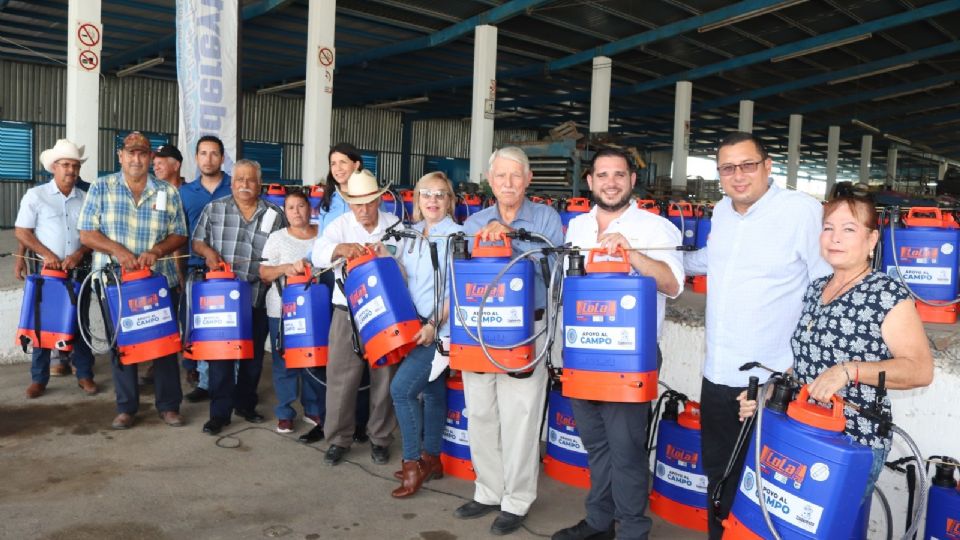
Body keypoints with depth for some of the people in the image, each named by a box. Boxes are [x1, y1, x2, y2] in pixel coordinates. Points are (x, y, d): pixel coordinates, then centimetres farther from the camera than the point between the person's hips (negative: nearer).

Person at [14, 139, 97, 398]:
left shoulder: (86, 199, 7)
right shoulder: (35, 195, 0)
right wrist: (46, 254, -13)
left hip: (79, 270, 2)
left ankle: (85, 375, 13)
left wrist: (79, 254, -10)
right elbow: (21, 231, -2)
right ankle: (39, 379, 11)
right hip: (47, 270, -2)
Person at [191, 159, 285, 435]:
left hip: (258, 298, 1)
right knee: (220, 353, -1)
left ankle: (246, 404, 27)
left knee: (253, 355, 11)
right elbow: (197, 241, 8)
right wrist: (208, 251, -12)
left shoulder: (275, 215, 3)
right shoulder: (214, 209, 4)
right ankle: (219, 412, 7)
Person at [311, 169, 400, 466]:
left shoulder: (395, 225, 5)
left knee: (384, 377, 8)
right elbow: (318, 254, -16)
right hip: (347, 312, 0)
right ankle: (338, 438, 17)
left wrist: (387, 256, -21)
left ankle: (380, 438, 23)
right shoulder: (340, 225, 2)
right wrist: (341, 248, -36)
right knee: (341, 377, 1)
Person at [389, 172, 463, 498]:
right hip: (415, 325, 6)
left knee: (401, 388, -13)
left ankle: (413, 464, -1)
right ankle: (430, 459, 28)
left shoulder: (456, 235, -9)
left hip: (441, 328, -6)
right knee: (432, 391, 15)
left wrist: (435, 324, -21)